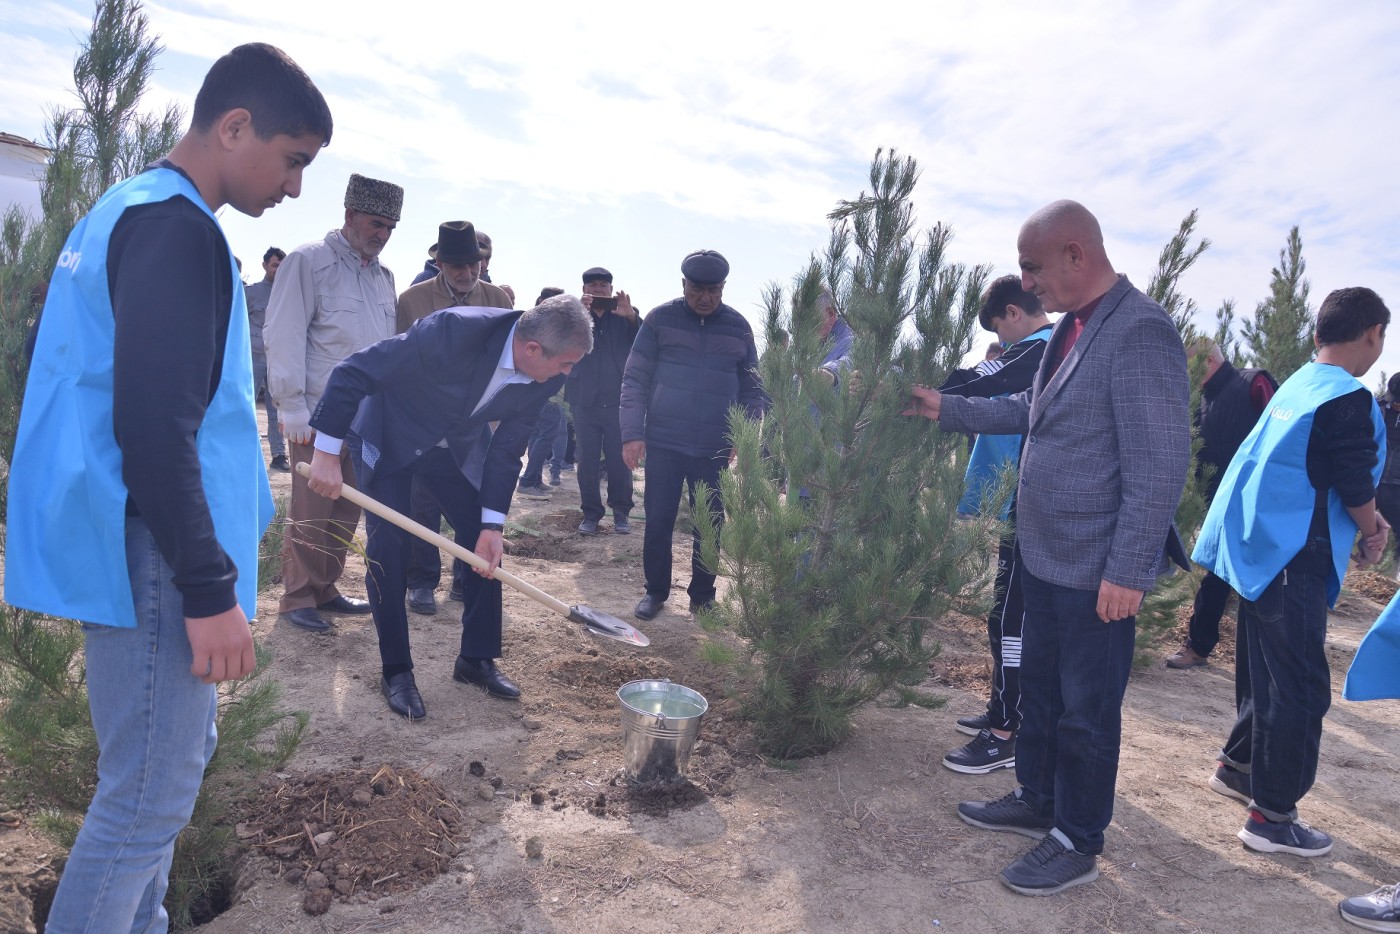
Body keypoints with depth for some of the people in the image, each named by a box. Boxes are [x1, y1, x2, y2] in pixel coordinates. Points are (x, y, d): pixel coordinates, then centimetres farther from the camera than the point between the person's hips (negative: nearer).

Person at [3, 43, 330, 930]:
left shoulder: (128, 209, 16)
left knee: (176, 756, 20)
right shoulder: (178, 229, -16)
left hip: (138, 549, 10)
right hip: (155, 560, -10)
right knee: (150, 798, -1)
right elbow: (155, 428, -24)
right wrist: (210, 589, -20)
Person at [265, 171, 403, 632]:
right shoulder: (310, 261, -5)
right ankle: (297, 598, 11)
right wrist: (292, 407, -15)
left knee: (347, 509, 11)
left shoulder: (383, 276, 16)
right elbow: (284, 336, -10)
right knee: (311, 511, -1)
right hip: (319, 415, -6)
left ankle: (325, 590, 23)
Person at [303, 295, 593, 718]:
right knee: (388, 546, -10)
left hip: (458, 444, 5)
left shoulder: (545, 377, -20)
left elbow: (507, 448, -9)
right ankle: (395, 670, 6)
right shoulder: (454, 331, -38)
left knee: (484, 541, 0)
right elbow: (353, 373, -32)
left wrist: (493, 524, -14)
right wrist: (327, 453, -29)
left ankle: (477, 658, 16)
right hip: (388, 436, -5)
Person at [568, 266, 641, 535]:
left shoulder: (625, 316, 9)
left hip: (619, 401, 0)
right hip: (585, 402, 0)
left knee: (620, 459, 1)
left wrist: (632, 316, -27)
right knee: (587, 460, 2)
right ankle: (591, 513, 10)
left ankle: (621, 512, 11)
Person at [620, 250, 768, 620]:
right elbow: (635, 378, -2)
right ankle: (656, 590, 21)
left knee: (709, 524, 8)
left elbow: (752, 390, 7)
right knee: (658, 520, 4)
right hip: (663, 443, -1)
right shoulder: (660, 319, -2)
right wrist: (632, 433, -9)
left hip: (715, 449, 1)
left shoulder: (738, 327, 4)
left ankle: (702, 593, 23)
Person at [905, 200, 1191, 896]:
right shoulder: (1071, 327, 8)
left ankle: (1077, 845, 26)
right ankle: (1036, 802, 41)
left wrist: (1128, 571, -22)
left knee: (1086, 710, 8)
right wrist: (947, 408, 17)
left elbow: (1161, 464, -23)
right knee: (1040, 687, 22)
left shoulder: (1140, 333, -20)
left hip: (1097, 571, -9)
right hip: (1045, 555, 9)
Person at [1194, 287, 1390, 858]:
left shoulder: (1297, 385, 11)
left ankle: (1238, 765, 36)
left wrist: (1363, 517, 16)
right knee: (1301, 688, -1)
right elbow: (1356, 487, -14)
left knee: (1265, 671, 21)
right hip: (1294, 559, -9)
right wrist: (1373, 533, 5)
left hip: (1259, 548, 9)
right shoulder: (1349, 399, -15)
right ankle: (1272, 816, 6)